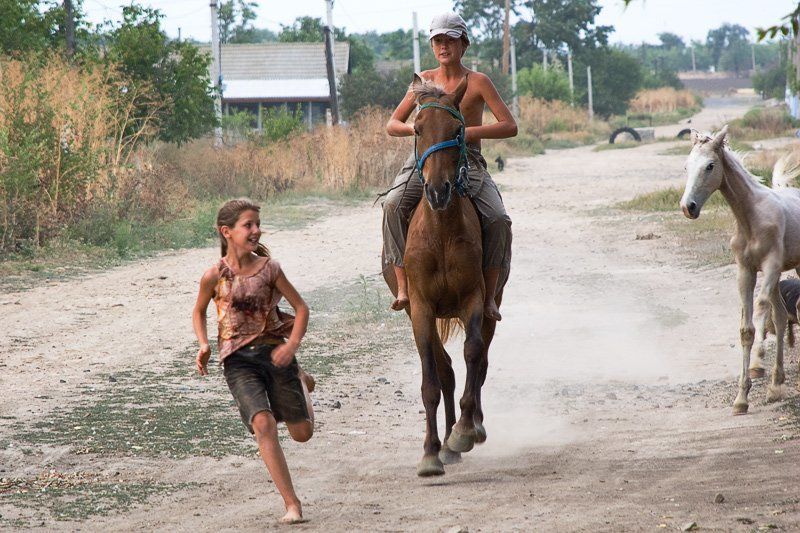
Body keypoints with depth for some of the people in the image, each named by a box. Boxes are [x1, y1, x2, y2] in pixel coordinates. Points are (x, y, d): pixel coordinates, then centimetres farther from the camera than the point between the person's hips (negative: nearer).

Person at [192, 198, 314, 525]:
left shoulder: (269, 268, -3)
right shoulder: (215, 276, -5)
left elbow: (301, 308, 5)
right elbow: (199, 312, 13)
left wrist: (292, 344, -11)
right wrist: (203, 345, -5)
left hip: (274, 352, 2)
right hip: (239, 360, -2)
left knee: (302, 433, 10)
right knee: (264, 424, -24)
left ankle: (301, 382, 46)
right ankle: (292, 504, -20)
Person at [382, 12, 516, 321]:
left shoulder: (478, 82, 1)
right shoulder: (424, 81, 9)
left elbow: (509, 127, -7)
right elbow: (392, 125, 11)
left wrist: (469, 132, -21)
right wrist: (415, 129, -13)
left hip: (468, 163, -1)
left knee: (498, 220, -26)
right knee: (394, 205, -29)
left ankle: (489, 297, -14)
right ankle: (403, 286, -25)